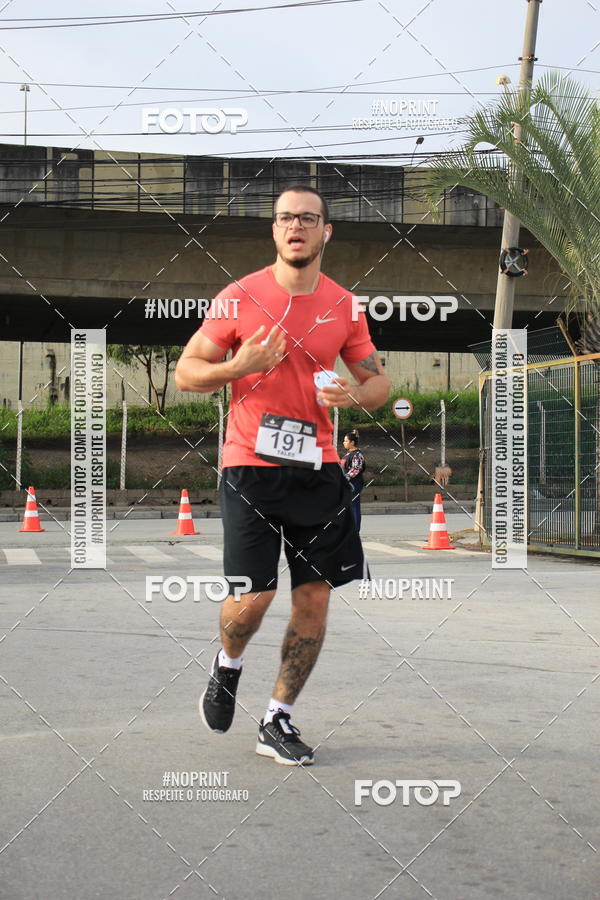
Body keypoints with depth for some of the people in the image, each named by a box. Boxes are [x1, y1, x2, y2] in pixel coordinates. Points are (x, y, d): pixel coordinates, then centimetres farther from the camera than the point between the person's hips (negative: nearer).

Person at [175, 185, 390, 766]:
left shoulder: (344, 306, 7)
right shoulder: (241, 296, -2)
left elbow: (377, 381, 16)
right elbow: (186, 373, 2)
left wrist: (355, 394, -7)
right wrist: (238, 367, -17)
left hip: (317, 468, 3)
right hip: (250, 466, -3)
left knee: (314, 599, 2)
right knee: (253, 595, -11)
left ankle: (278, 722, 17)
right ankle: (227, 665, 25)